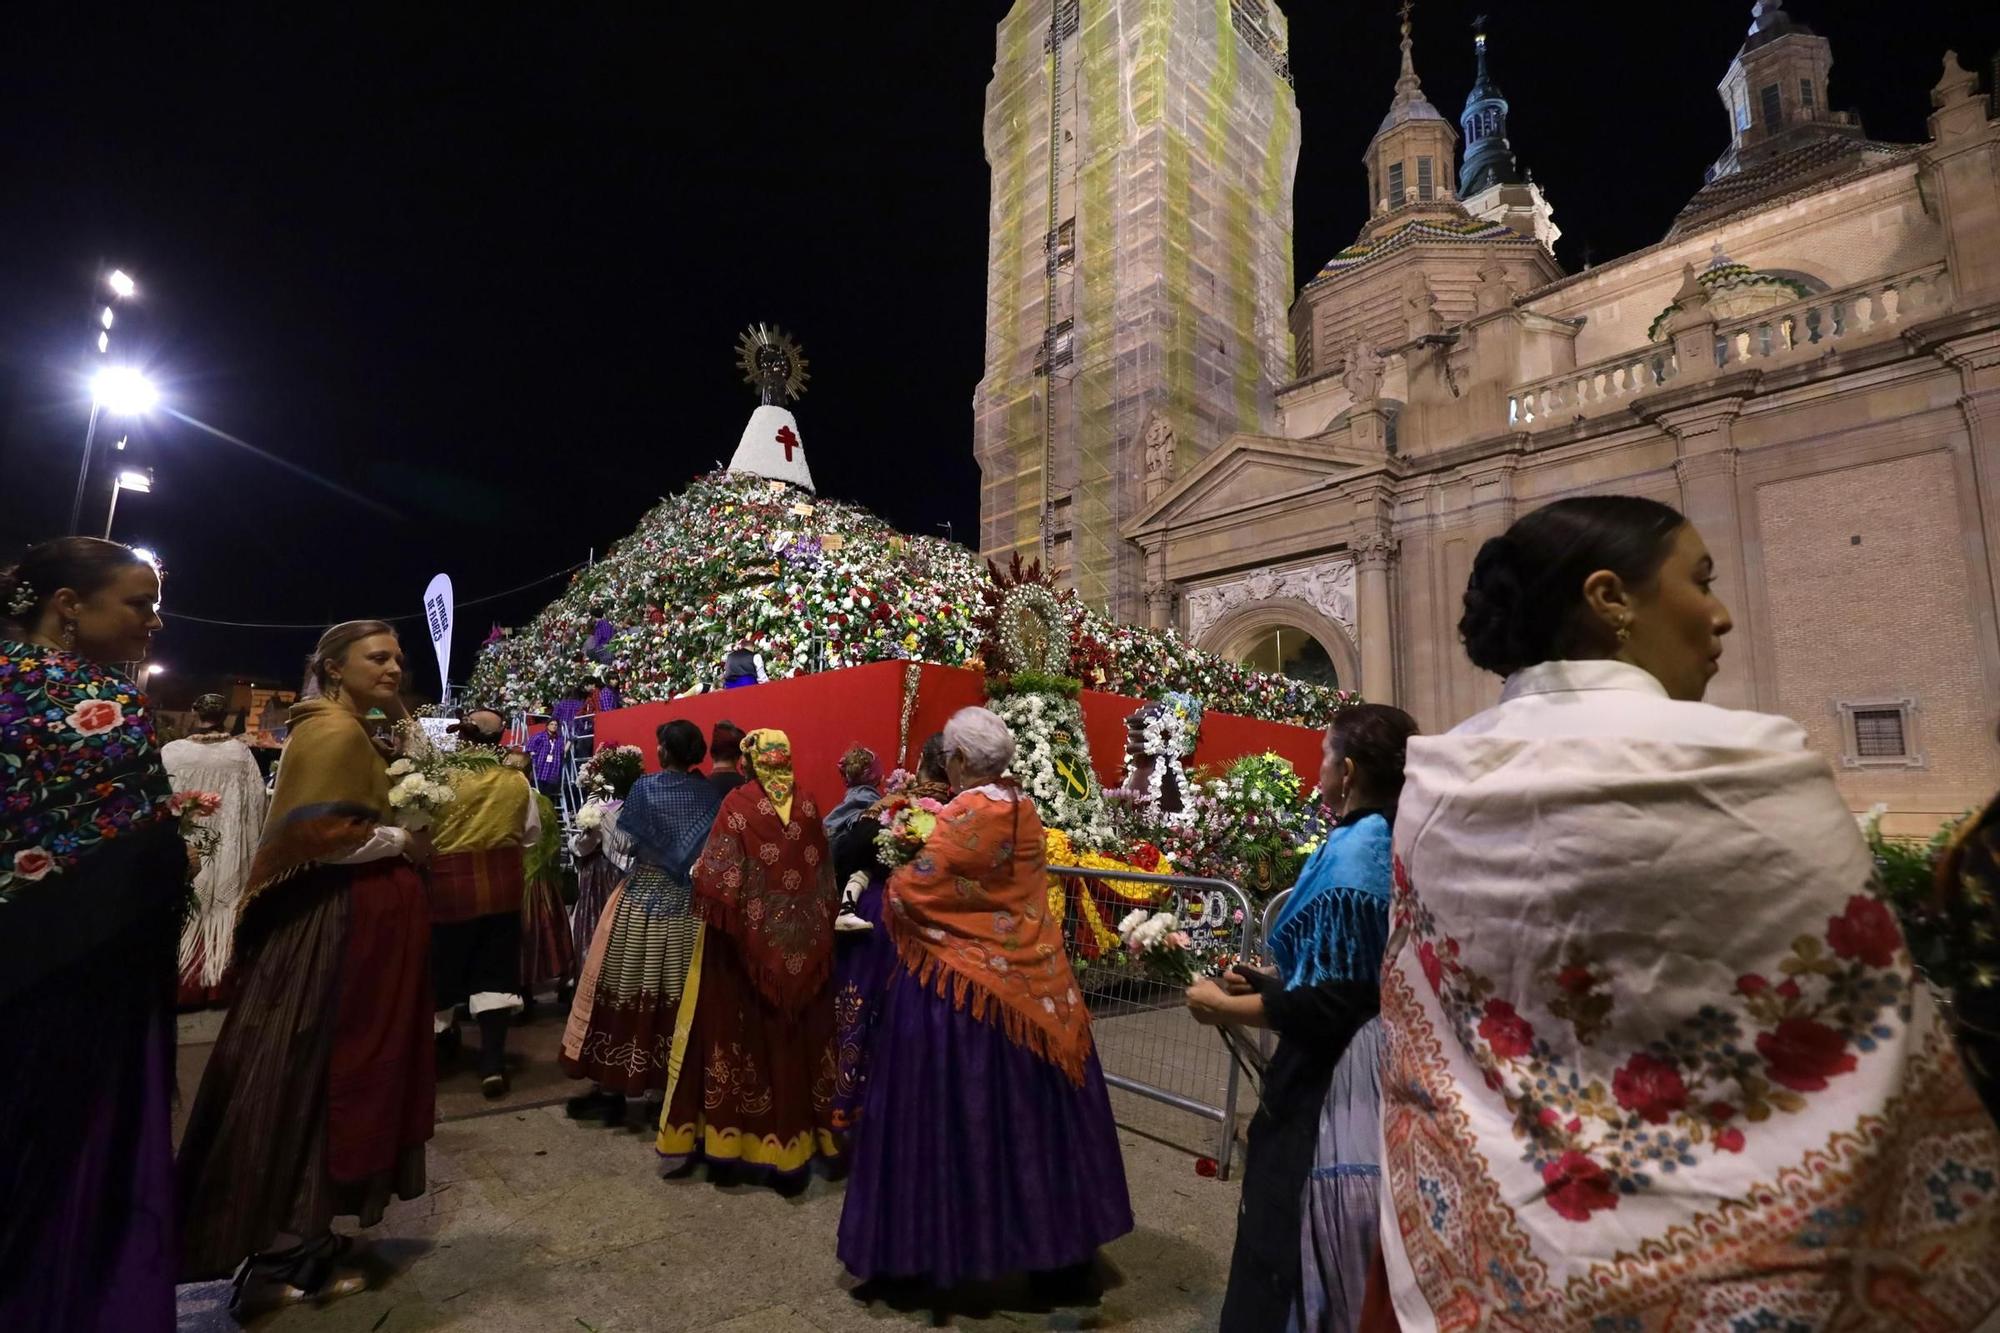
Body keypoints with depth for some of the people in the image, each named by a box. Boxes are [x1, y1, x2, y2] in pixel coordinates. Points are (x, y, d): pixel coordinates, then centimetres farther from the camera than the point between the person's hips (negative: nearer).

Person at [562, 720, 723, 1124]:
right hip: (691, 907, 3)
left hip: (643, 903, -3)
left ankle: (613, 1090, 15)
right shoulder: (711, 794, -2)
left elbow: (622, 846, -9)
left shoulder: (646, 788, -9)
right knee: (679, 994, 11)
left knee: (629, 991, 6)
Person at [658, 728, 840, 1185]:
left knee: (744, 1027, 9)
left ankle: (736, 1136, 20)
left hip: (750, 939, -1)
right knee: (794, 1033, 10)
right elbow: (823, 878, -1)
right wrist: (816, 926, 3)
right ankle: (794, 1138, 21)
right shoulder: (807, 806, -3)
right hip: (801, 945, 1)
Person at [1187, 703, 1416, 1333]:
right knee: (1350, 1261, 24)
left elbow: (1324, 1007, -24)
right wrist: (1270, 984, 14)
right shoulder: (1399, 845, 5)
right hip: (1384, 1069, 9)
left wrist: (1222, 1006, -12)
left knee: (1302, 1246, 9)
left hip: (1334, 1082, -9)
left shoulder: (1352, 854, -22)